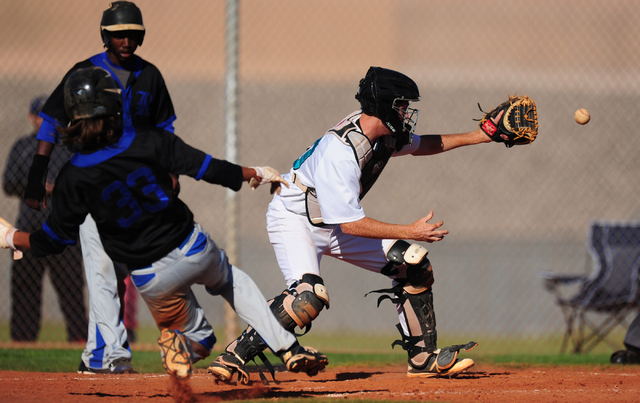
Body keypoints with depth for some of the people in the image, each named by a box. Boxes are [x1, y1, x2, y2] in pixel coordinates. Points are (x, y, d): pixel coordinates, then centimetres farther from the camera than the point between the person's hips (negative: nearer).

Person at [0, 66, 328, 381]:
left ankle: (182, 345, -15)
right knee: (230, 279, 35)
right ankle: (289, 349, 21)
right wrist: (255, 174, 10)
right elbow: (206, 168, -6)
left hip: (151, 279, 0)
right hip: (193, 250, 0)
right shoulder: (150, 142, -12)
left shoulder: (73, 178, -13)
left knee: (196, 335, 24)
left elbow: (53, 240, -6)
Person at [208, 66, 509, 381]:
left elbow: (419, 145, 17)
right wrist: (410, 232, -28)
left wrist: (479, 137, 11)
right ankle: (234, 358, -23)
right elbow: (351, 225, -32)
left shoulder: (382, 132, -7)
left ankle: (423, 358, 13)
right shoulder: (340, 151, -34)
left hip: (335, 223, 9)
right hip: (294, 221, -9)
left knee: (413, 263, 3)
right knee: (310, 295, -33)